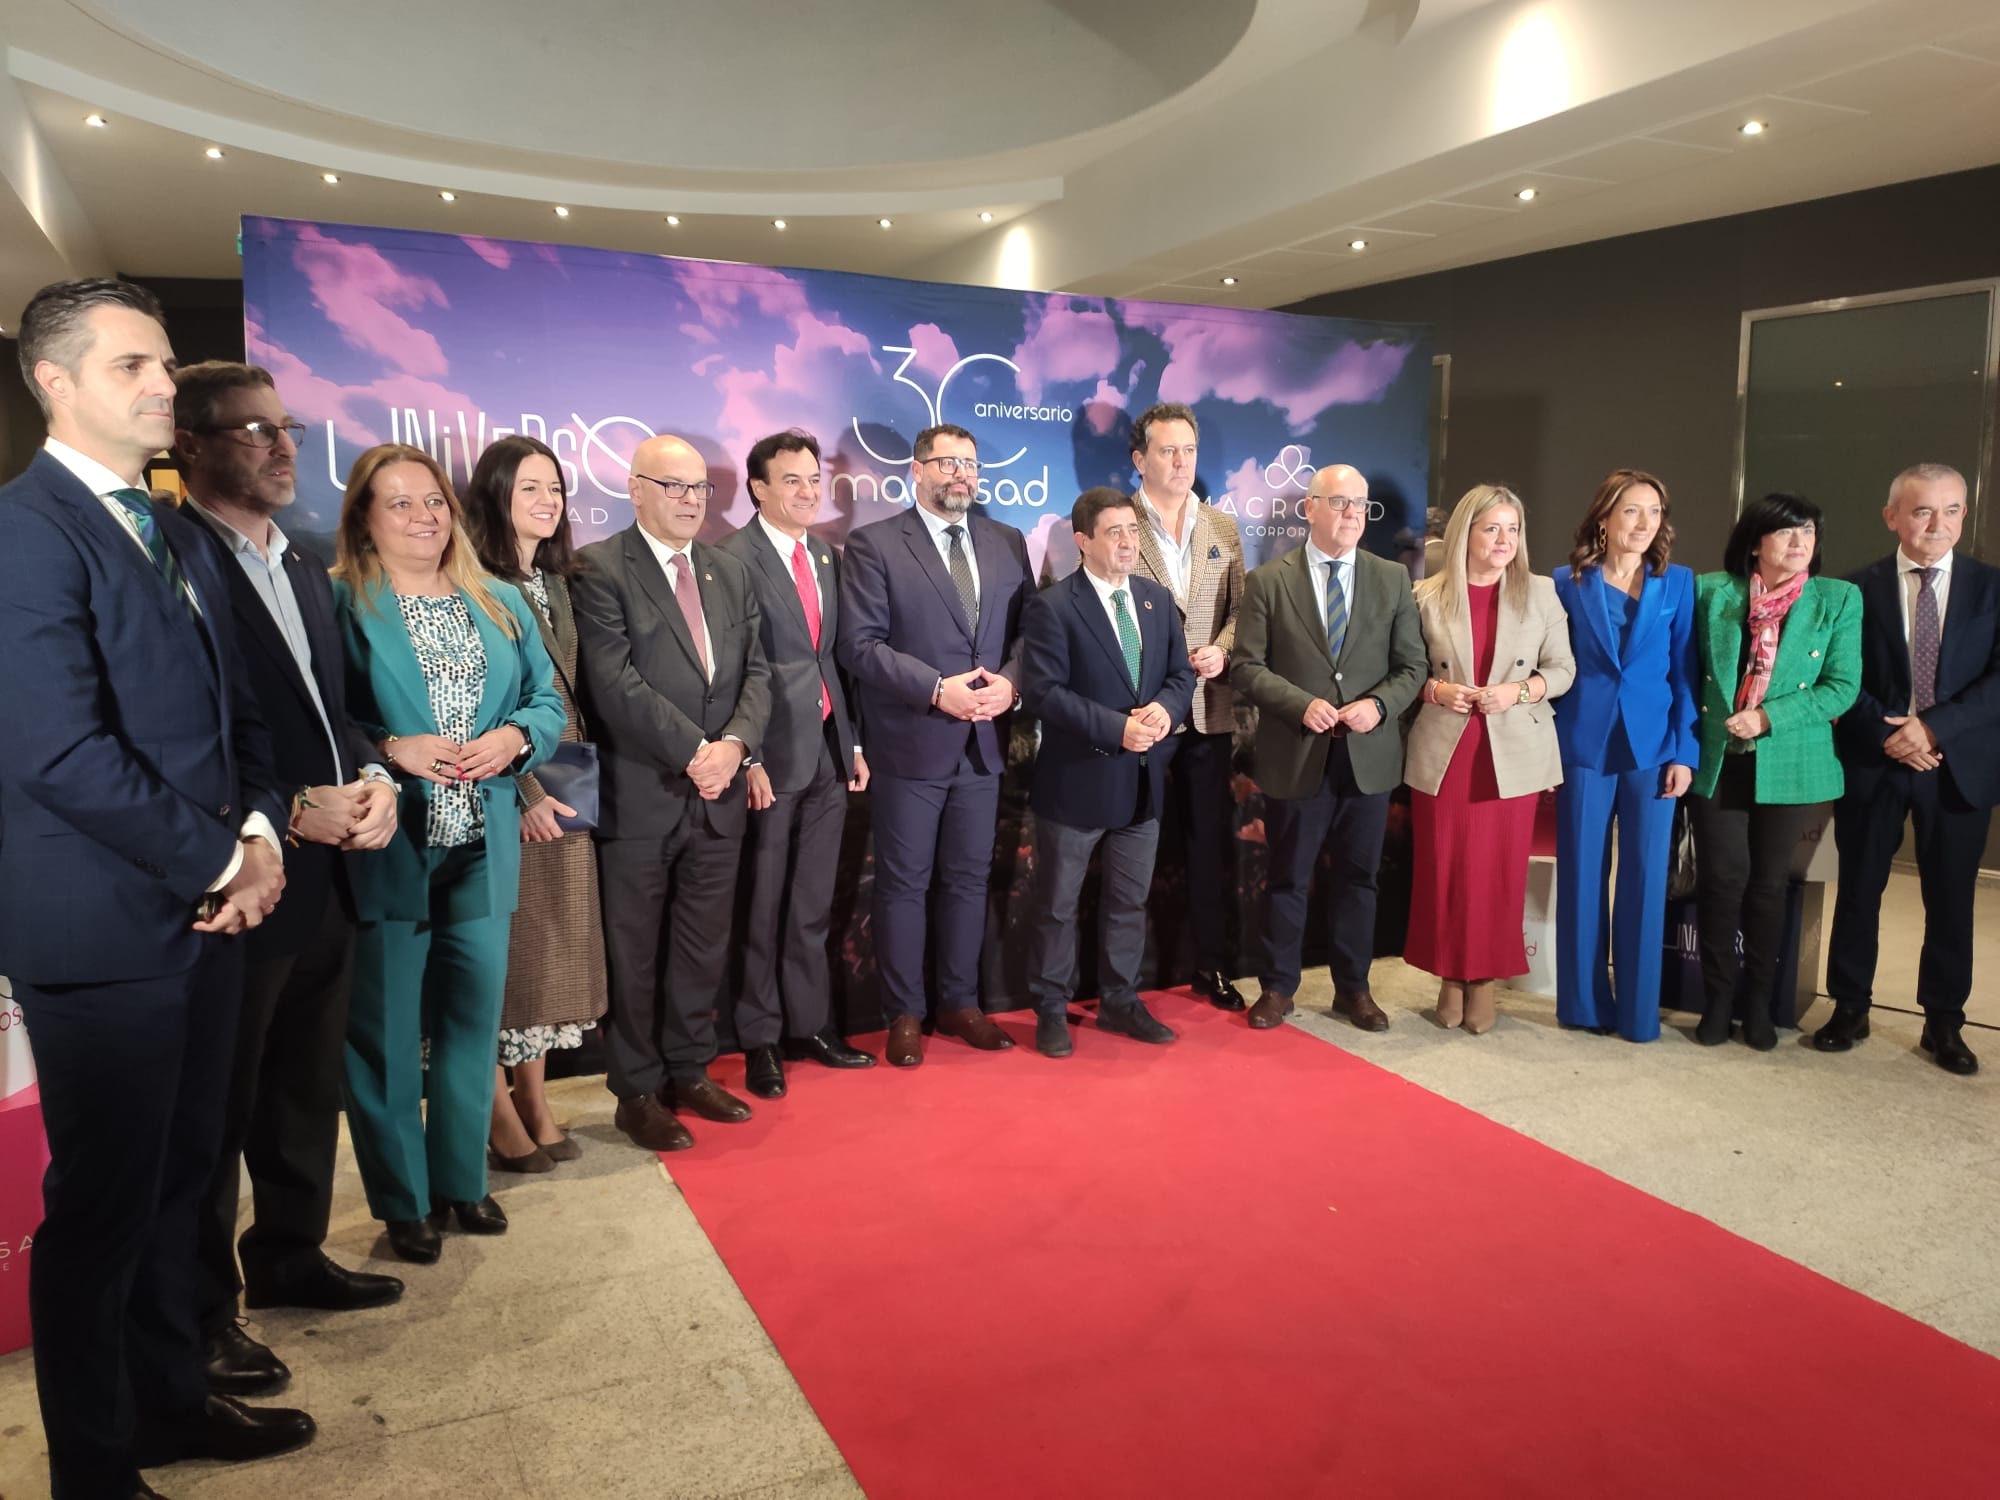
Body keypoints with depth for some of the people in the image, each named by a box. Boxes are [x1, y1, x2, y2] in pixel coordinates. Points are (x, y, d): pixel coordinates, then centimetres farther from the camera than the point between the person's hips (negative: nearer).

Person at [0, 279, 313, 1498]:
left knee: (182, 1179, 19)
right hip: (102, 928, -8)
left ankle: (173, 1401, 37)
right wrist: (221, 862, -14)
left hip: (203, 911, 8)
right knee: (104, 1204, 6)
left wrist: (260, 830, -2)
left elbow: (235, 705, 15)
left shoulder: (178, 532, 13)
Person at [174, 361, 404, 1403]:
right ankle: (201, 1310, 25)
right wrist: (288, 816, -20)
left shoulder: (305, 568, 13)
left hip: (323, 884, 8)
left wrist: (372, 780, -2)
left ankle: (288, 1256, 38)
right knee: (214, 1111, 8)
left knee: (307, 1089, 20)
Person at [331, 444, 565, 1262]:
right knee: (385, 1033, 6)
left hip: (483, 850, 5)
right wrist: (390, 750, -21)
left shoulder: (501, 603, 12)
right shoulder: (337, 602, -4)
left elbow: (547, 700, 11)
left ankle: (461, 1177, 32)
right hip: (385, 851, -4)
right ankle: (400, 1200, 22)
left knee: (473, 1020, 15)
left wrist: (514, 738, -8)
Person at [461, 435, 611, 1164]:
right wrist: (522, 793, -17)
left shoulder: (555, 581, 13)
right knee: (497, 951, 1)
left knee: (549, 947, 12)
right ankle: (497, 1115, 13)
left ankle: (534, 1103, 23)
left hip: (561, 791, 7)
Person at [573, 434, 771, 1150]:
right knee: (635, 954, 7)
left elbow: (755, 672, 8)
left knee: (703, 948, 14)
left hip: (719, 794, 6)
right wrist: (693, 751, -18)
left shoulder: (731, 573, 13)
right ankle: (638, 1092, 21)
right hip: (639, 796, -5)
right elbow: (615, 682, -16)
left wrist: (734, 744, -9)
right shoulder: (600, 569, -7)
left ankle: (689, 1071, 30)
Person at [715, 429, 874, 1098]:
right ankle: (760, 1038, 20)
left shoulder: (829, 557, 12)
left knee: (812, 904, 13)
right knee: (764, 906, 6)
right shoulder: (734, 559, -9)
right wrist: (747, 758, -15)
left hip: (829, 751, 6)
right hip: (771, 757, -6)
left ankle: (810, 1024, 26)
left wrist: (854, 742, 10)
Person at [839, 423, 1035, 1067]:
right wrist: (938, 690, -19)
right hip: (911, 743, -4)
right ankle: (904, 1015, 18)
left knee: (969, 878, 13)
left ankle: (960, 1003, 27)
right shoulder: (874, 545, -5)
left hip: (983, 743, 5)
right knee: (904, 884, 5)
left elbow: (1028, 628, 10)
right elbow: (859, 644, -12)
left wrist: (1010, 682, -10)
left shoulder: (1007, 543, 11)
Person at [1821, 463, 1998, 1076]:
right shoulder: (1858, 589, 1)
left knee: (1950, 899, 7)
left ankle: (1944, 1022, 20)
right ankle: (1850, 1008, 21)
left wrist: (1932, 727, -16)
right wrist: (1888, 735, -14)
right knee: (1859, 891, 8)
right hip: (1872, 764, -1)